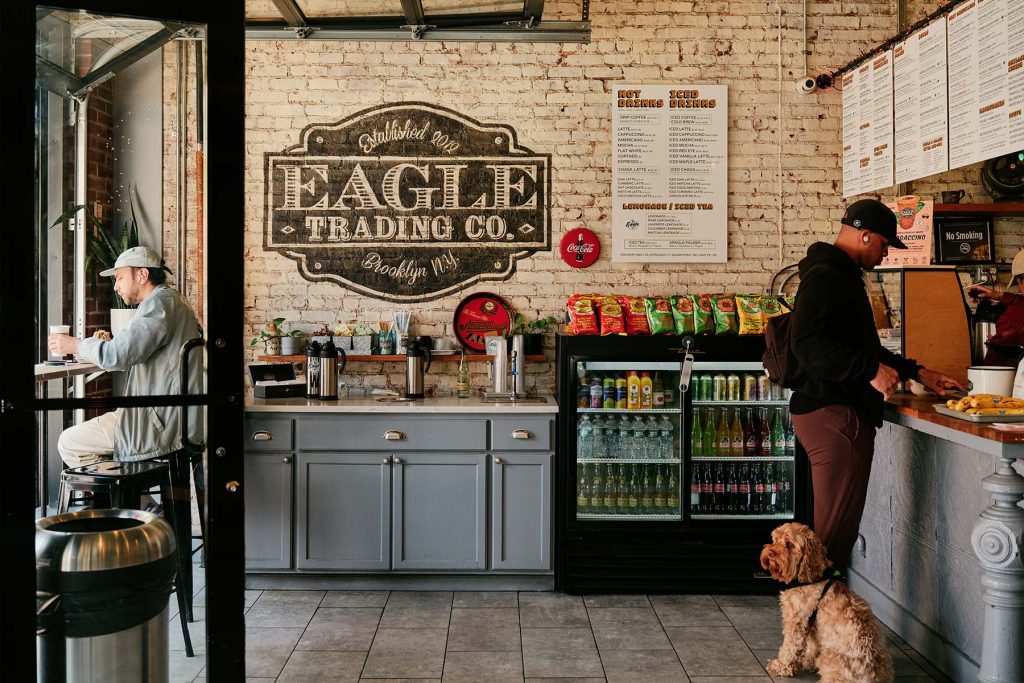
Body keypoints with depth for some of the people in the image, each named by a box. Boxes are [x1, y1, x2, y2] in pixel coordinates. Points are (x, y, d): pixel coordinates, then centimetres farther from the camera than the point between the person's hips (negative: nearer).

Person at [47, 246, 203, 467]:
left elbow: (116, 355, -23)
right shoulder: (175, 301, 16)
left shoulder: (159, 303, -16)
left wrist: (75, 345, -6)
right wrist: (110, 344, 14)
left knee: (69, 443, -4)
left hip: (164, 427, -10)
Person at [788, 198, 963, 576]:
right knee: (836, 530, -9)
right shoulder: (826, 277, -13)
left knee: (835, 527, 14)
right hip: (834, 416, -11)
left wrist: (916, 371, 27)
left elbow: (859, 345, 32)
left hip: (836, 413, 11)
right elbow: (808, 344, -27)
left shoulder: (842, 275, 23)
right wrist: (871, 370, -24)